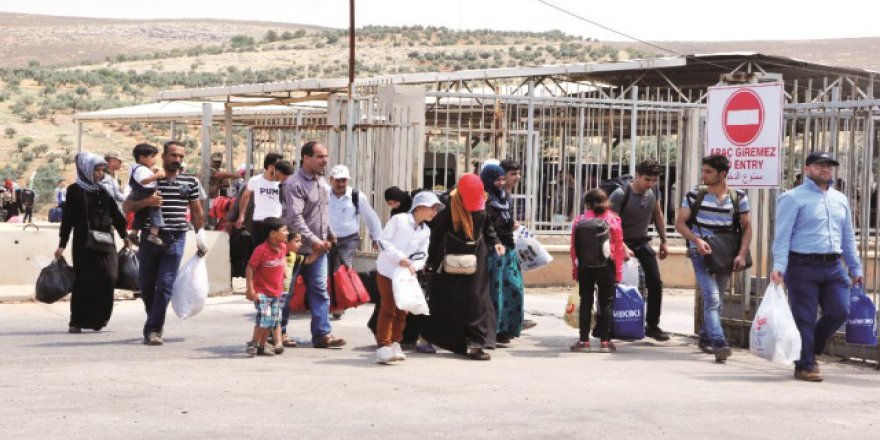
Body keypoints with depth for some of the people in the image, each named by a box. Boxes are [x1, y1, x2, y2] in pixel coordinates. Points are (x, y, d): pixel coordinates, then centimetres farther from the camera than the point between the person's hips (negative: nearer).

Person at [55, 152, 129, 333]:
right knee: (84, 282, -6)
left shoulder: (103, 191, 12)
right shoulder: (75, 191, 0)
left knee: (108, 278, -8)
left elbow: (115, 214, 17)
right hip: (84, 243, -4)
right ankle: (76, 322, 2)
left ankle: (99, 318, 5)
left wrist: (124, 235, 14)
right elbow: (68, 219, -1)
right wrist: (62, 245, -3)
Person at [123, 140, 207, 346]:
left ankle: (153, 329, -5)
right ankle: (154, 324, 27)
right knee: (146, 285, 7)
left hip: (176, 239, -1)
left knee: (165, 285, -9)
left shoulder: (191, 182, 7)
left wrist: (200, 238, 12)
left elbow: (197, 212, 15)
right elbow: (126, 207, 2)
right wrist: (146, 202, -16)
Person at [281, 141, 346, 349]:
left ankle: (322, 334, 4)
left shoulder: (321, 181, 11)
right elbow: (295, 218, -23)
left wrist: (329, 235, 19)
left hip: (318, 248, 7)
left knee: (320, 290, 3)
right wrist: (313, 240, -26)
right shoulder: (294, 184, -15)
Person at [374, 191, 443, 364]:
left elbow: (422, 255, 4)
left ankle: (395, 343, 18)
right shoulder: (399, 220, -9)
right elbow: (383, 241, -14)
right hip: (387, 271, -6)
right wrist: (400, 258, -22)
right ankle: (383, 346, -8)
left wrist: (413, 265, -18)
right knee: (388, 309, -9)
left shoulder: (426, 231, 8)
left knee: (402, 311, 8)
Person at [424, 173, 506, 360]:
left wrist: (494, 242, -1)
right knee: (447, 301, 5)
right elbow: (436, 233, -7)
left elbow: (487, 226, 16)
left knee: (476, 298, -3)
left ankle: (476, 343, -3)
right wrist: (431, 261, -5)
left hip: (476, 258, 3)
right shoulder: (447, 204, -13)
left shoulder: (482, 202, 1)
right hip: (451, 260, -3)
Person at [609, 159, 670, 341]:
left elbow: (658, 215, 14)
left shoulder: (653, 192, -2)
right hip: (621, 242, -5)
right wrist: (622, 247, -35)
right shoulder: (620, 195, -21)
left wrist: (664, 241, 14)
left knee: (655, 282, -1)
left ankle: (652, 326, 10)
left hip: (642, 241, 5)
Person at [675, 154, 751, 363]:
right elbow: (680, 223, 0)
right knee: (712, 298, -17)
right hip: (701, 252, -3)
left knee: (716, 299, 14)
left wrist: (742, 254, -9)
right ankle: (719, 343, -26)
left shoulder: (738, 197, 0)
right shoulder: (695, 195, -1)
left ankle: (705, 337, 33)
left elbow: (747, 227, 4)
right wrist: (696, 240, -17)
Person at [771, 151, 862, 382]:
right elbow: (782, 235, -9)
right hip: (803, 267, -6)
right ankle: (804, 366, 8)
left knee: (839, 312, 2)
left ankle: (811, 350, 25)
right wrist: (779, 266, -19)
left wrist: (856, 268, 21)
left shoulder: (841, 199, 17)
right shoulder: (793, 198, -3)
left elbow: (848, 237, 23)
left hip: (833, 267, 6)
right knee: (804, 318, -2)